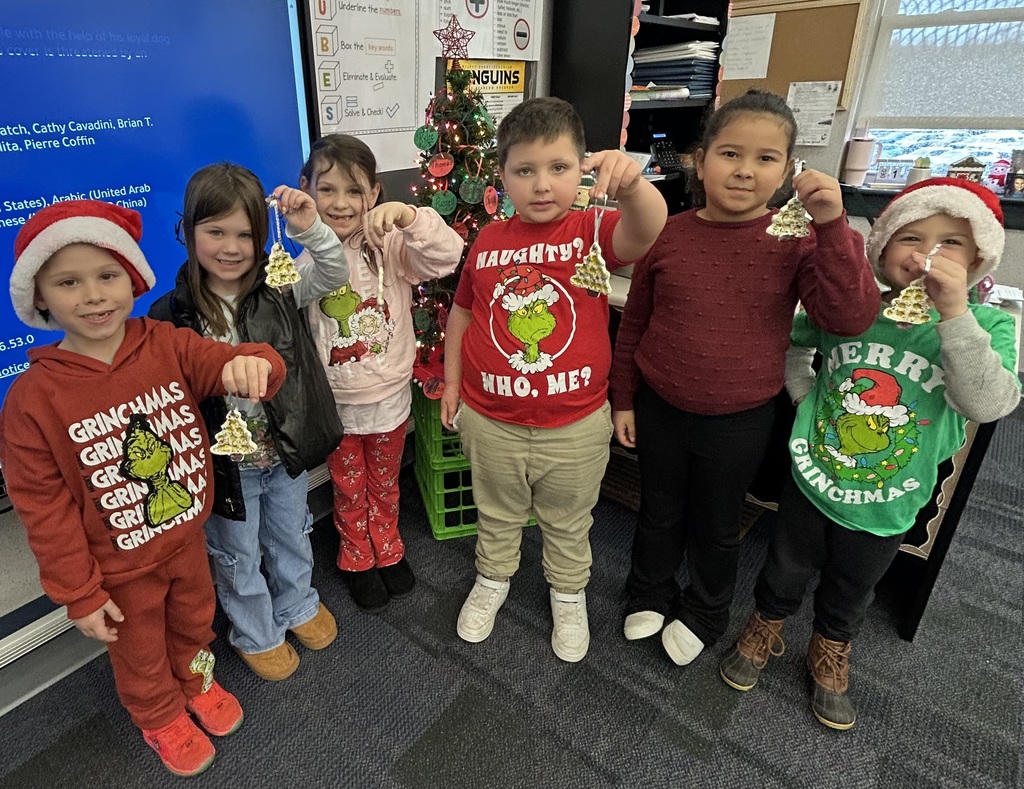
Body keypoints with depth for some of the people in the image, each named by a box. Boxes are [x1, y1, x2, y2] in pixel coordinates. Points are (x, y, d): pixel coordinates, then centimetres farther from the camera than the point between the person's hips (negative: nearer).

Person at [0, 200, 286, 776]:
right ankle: (162, 718, 55)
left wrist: (250, 364, -49)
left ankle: (199, 681, 61)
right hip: (120, 566, -2)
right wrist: (79, 592, -9)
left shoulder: (167, 346, -15)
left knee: (195, 622, 30)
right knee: (141, 654, 24)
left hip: (187, 537, 3)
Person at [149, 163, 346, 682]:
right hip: (226, 466, -2)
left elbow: (335, 274, -12)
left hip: (286, 451, 3)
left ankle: (298, 605, 54)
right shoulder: (172, 315, -16)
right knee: (239, 559, 19)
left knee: (292, 539, 26)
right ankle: (256, 635, 46)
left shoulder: (277, 286, -9)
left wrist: (311, 228, -27)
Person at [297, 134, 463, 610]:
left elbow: (446, 256, -28)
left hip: (390, 396, 1)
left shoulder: (389, 246, -12)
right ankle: (357, 557, 45)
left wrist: (407, 215, -39)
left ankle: (388, 548, 48)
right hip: (336, 403, 0)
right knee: (349, 489, 20)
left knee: (385, 484, 23)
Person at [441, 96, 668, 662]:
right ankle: (492, 580, 52)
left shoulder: (593, 230, -13)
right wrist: (452, 383, 9)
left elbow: (647, 230, -35)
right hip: (491, 421, 2)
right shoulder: (489, 241, -5)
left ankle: (569, 596, 49)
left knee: (568, 523, 22)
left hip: (575, 425, -1)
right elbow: (463, 312, 7)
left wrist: (631, 184, -56)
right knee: (496, 515, 25)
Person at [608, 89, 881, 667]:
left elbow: (852, 317, -20)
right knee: (659, 514, 21)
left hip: (740, 421, -1)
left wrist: (833, 227, -28)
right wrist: (623, 400, 5)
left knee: (718, 527, 20)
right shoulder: (668, 236, -8)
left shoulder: (799, 241, -10)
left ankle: (705, 611, 47)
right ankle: (651, 591, 48)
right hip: (659, 409, 1)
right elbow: (634, 323, 0)